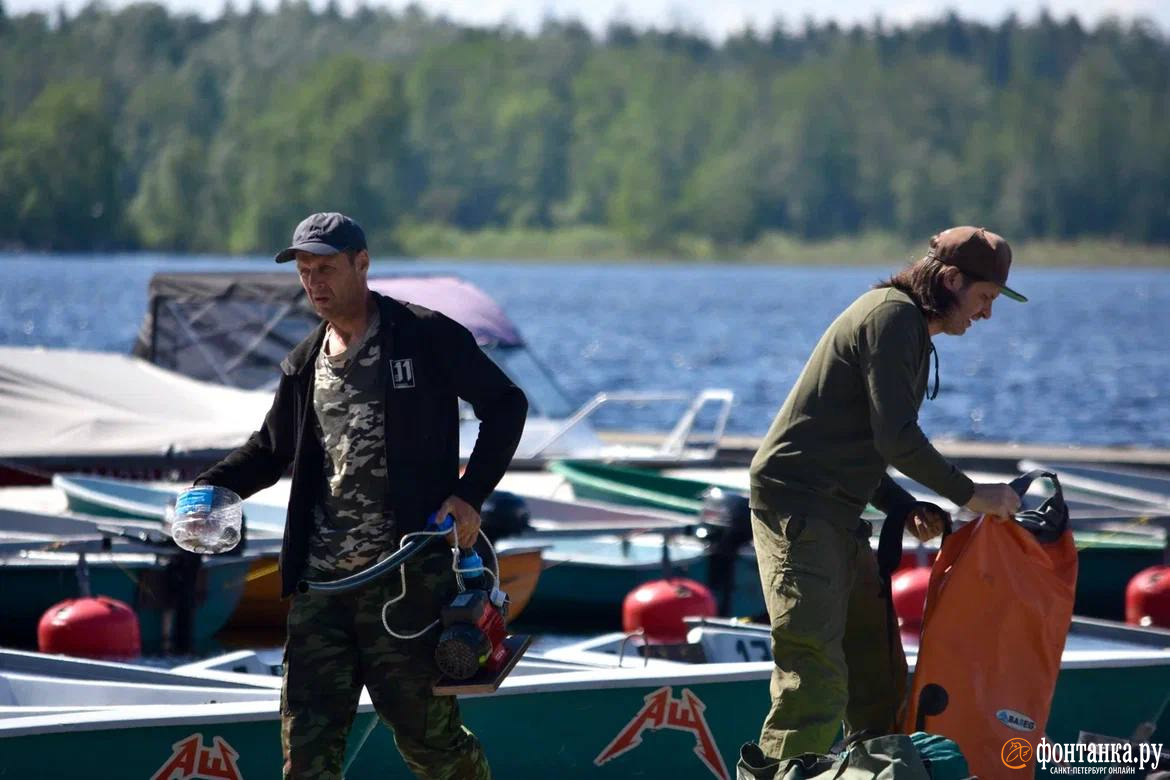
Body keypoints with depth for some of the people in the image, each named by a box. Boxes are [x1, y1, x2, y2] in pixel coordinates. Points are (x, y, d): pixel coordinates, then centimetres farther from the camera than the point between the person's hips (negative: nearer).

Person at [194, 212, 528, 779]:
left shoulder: (427, 338, -2)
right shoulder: (304, 365, 15)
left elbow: (506, 405, 4)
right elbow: (272, 450, 26)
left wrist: (470, 495, -7)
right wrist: (210, 488, 7)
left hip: (407, 577, -5)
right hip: (321, 582, 5)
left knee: (426, 734, 2)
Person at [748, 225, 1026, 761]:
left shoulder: (909, 328, 22)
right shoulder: (894, 316, -11)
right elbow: (896, 440, -20)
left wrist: (905, 509, 9)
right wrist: (970, 495, -12)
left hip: (838, 517, 11)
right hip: (798, 510, -11)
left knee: (879, 675, 13)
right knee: (817, 679, -18)